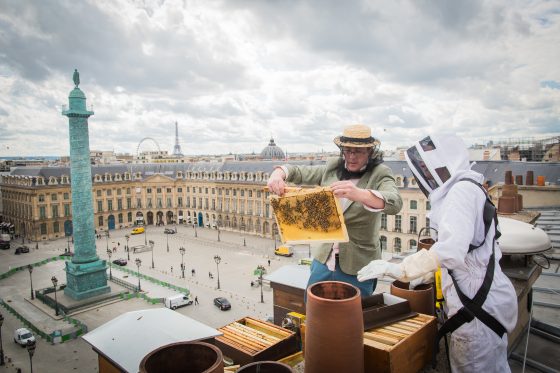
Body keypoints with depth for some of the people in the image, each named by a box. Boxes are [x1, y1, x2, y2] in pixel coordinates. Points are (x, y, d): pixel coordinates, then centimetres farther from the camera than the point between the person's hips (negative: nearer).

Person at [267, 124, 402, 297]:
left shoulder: (380, 174, -9)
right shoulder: (332, 167, 4)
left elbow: (394, 203, -27)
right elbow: (298, 171, 8)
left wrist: (359, 194, -45)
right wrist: (279, 173, -16)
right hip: (323, 259, 4)